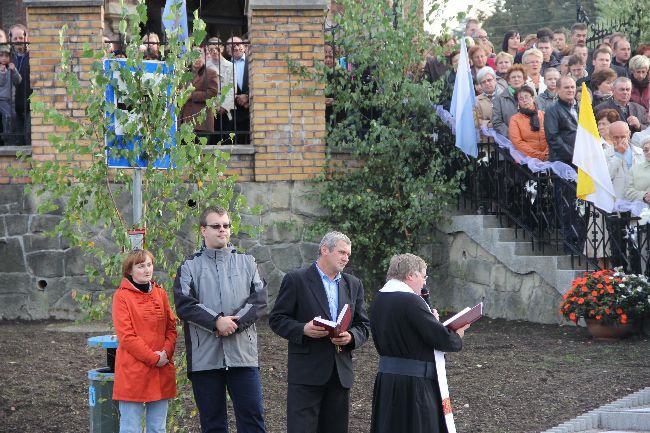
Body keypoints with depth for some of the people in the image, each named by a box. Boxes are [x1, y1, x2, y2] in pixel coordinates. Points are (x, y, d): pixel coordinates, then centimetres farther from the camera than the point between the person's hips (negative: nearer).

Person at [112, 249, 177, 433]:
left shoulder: (160, 293, 12)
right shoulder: (121, 296, -5)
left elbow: (171, 327, 11)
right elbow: (125, 335, -11)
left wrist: (166, 352, -8)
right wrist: (153, 358, -14)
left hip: (161, 371, 5)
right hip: (133, 373, -5)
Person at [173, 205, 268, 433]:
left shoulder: (247, 262, 13)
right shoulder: (190, 267, 7)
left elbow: (259, 300, 2)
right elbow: (184, 304, -6)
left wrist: (236, 322, -13)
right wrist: (216, 321, -17)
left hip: (243, 353, 1)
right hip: (205, 357, -1)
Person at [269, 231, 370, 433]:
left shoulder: (354, 284, 15)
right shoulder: (296, 280, -1)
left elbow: (363, 325, 15)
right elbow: (276, 319, -2)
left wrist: (351, 337, -7)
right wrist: (303, 329, -20)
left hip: (341, 373, 5)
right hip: (306, 372, -5)